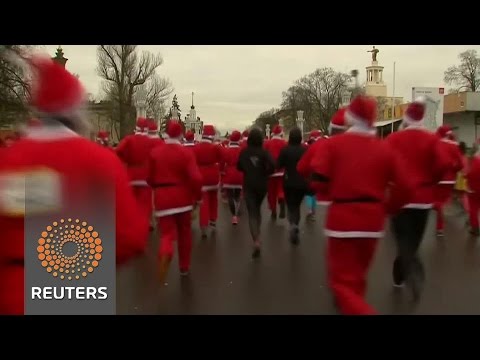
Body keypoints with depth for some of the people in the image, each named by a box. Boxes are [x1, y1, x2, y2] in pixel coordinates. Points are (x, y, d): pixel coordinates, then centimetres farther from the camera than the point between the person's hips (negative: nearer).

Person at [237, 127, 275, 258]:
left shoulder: (244, 152, -3)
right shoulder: (264, 152, -8)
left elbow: (239, 167, 7)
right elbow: (272, 165, -21)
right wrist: (265, 174, -4)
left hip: (248, 186, -1)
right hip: (262, 185, 1)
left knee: (252, 213, -2)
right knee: (257, 209, 24)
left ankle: (256, 242, -19)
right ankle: (257, 235, 31)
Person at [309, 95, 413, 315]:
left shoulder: (334, 143, -5)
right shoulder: (385, 149, 2)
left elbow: (318, 178, -14)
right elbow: (404, 188, 0)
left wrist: (333, 192, 6)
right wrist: (386, 208, 15)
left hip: (342, 217, -4)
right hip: (372, 219, 4)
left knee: (342, 280, 4)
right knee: (357, 274, 23)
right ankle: (351, 305, 41)